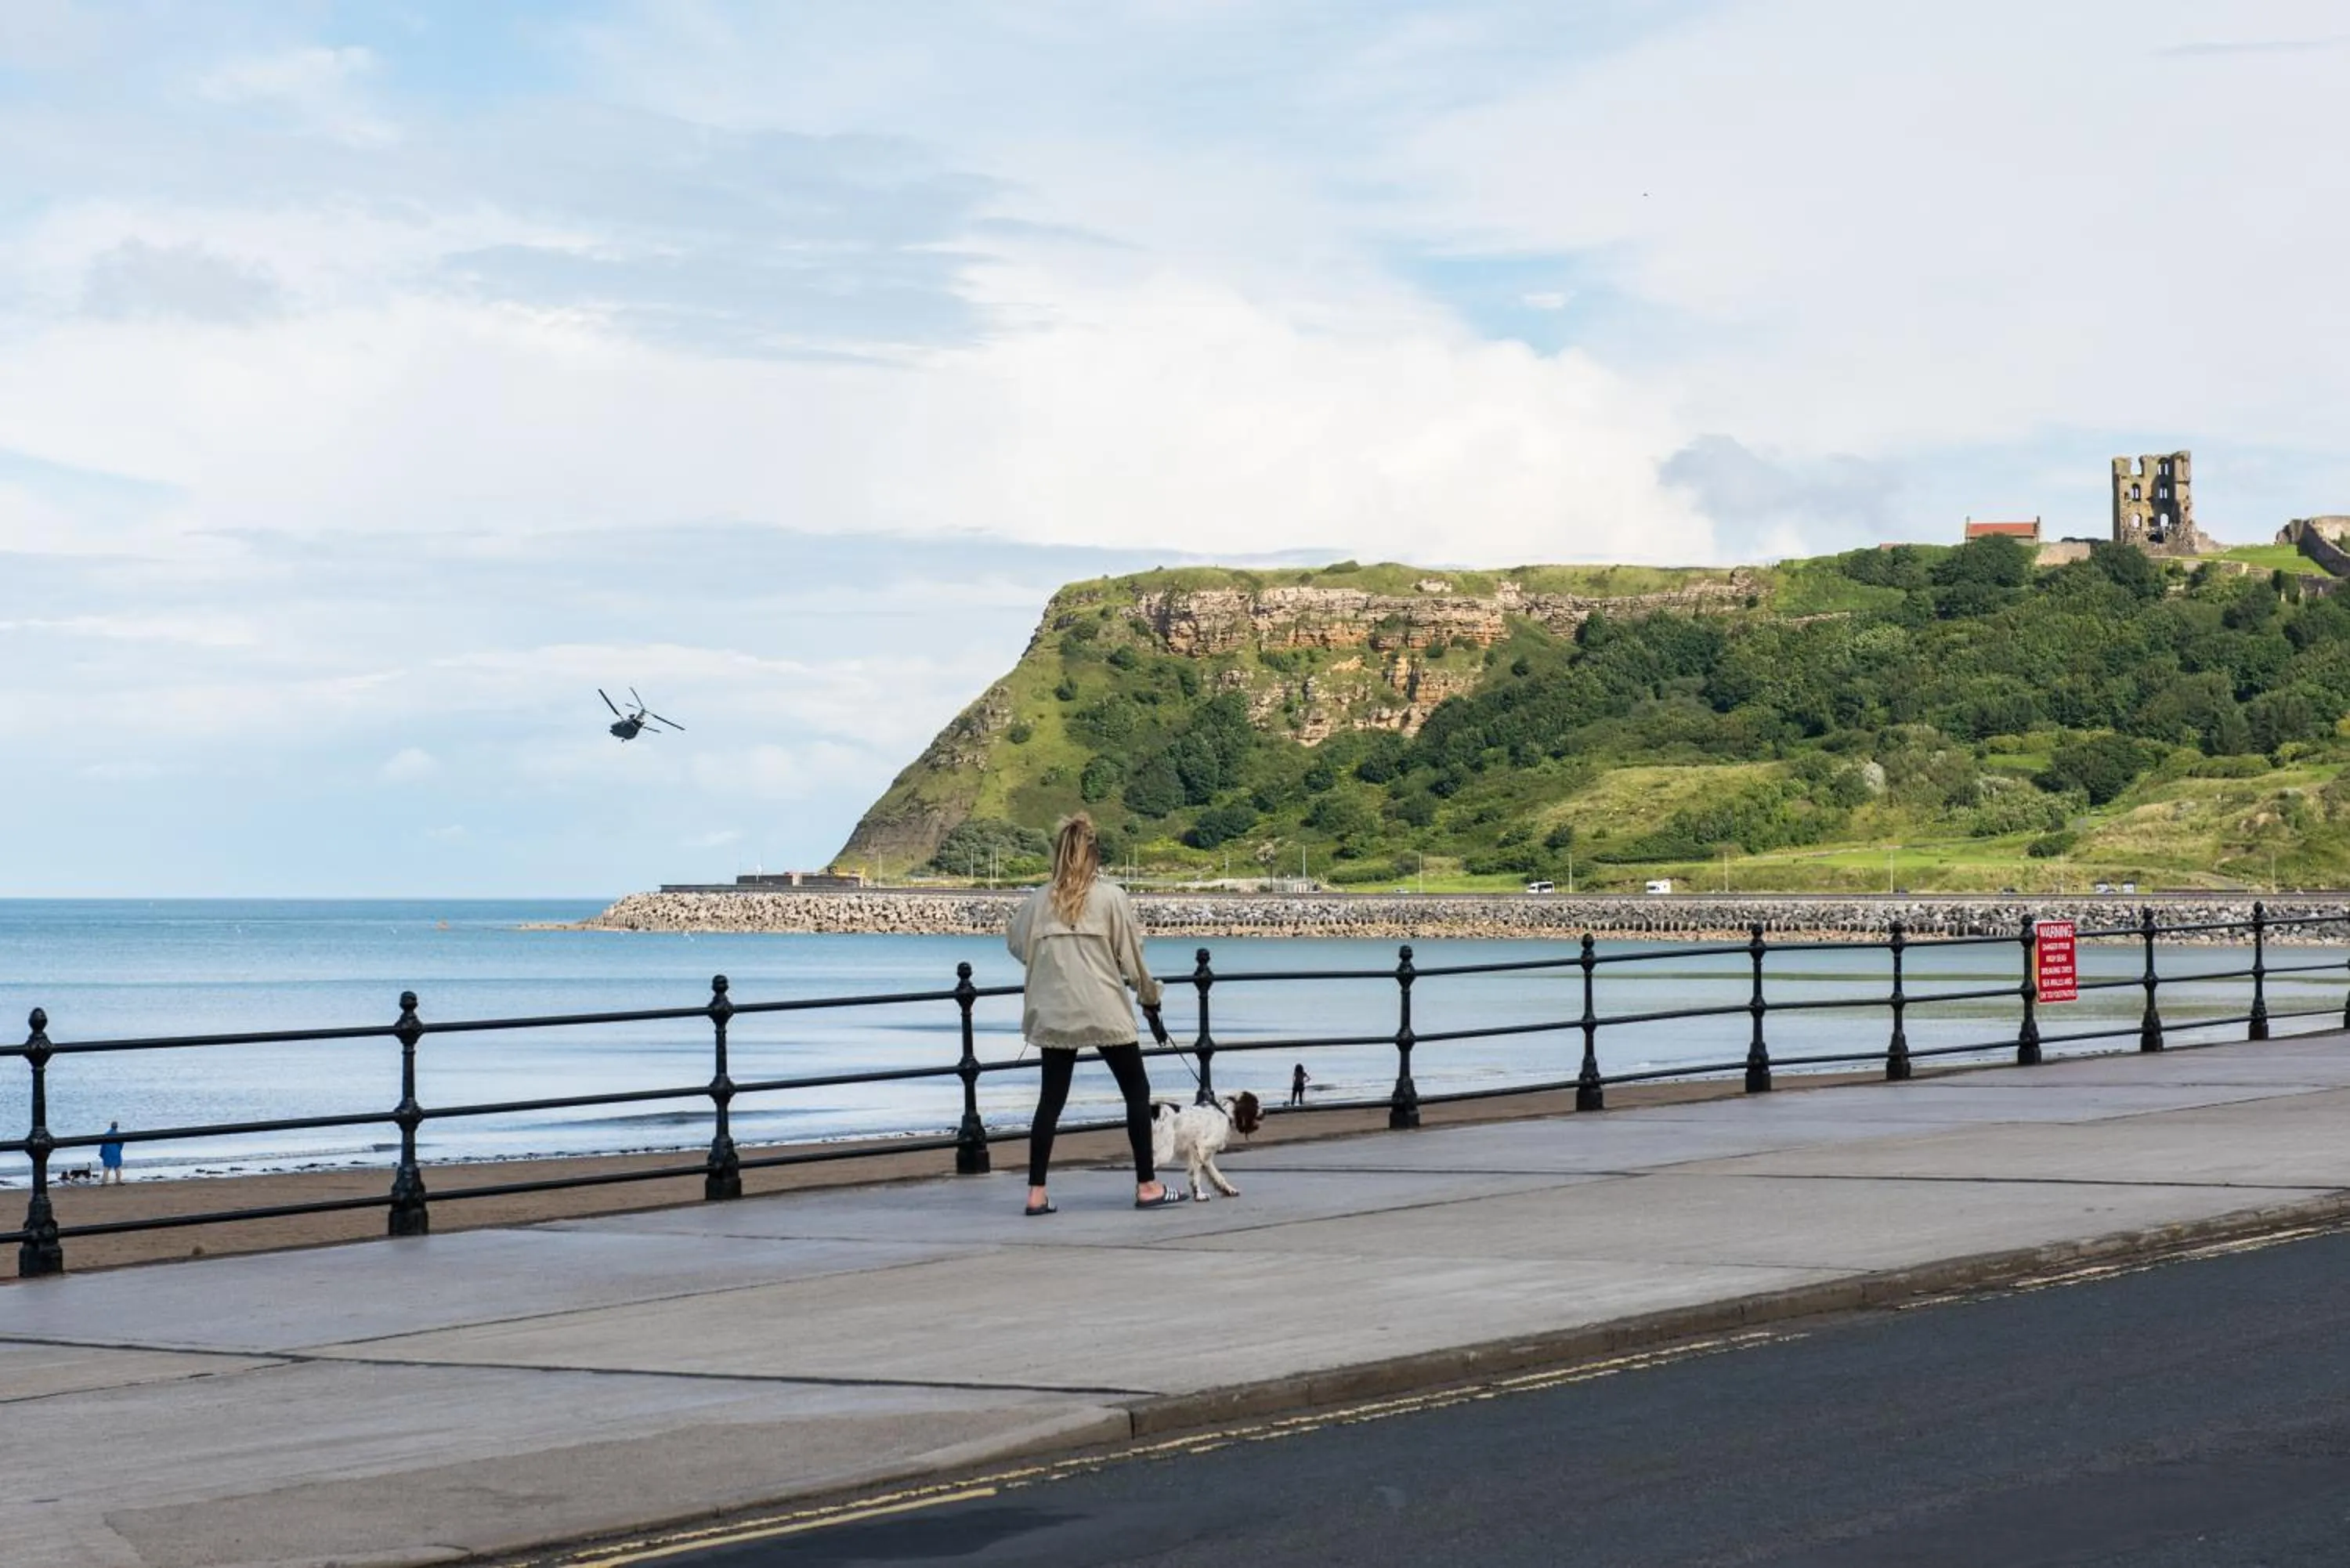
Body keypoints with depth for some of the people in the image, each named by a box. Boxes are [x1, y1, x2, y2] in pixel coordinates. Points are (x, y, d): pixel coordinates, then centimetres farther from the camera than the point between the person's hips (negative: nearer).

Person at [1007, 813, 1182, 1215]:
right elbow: (1131, 955, -2)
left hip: (1054, 1013, 3)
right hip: (1105, 1012, -3)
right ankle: (1147, 1186, 10)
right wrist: (1150, 1001, 10)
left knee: (1051, 1099, 8)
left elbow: (1015, 943, 10)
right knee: (1137, 1091, 10)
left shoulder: (1039, 900, 1)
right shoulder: (1111, 897, -5)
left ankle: (1037, 1192, 3)